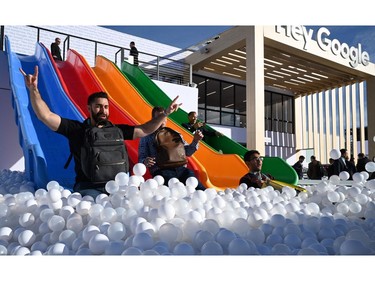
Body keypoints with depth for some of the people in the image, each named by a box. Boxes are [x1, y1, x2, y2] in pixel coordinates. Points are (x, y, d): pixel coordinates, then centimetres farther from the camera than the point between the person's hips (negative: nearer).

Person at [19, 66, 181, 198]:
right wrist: (33, 90, -16)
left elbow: (144, 130, 14)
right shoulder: (76, 129, 4)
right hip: (88, 188, -3)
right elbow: (45, 116, -4)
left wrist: (165, 113, 6)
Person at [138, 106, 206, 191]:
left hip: (179, 167, 2)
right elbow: (141, 158, 11)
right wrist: (145, 162, -13)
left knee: (189, 174, -31)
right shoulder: (146, 137, 15)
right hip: (160, 170, -2)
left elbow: (187, 152, 18)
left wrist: (195, 141, 0)